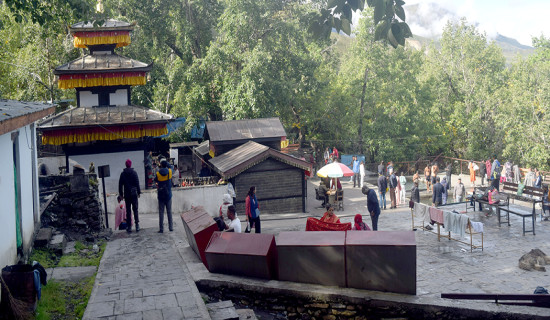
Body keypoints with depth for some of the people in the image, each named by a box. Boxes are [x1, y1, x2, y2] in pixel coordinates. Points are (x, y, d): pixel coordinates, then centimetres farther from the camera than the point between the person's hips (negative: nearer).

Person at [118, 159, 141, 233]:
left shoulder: (123, 173, 1)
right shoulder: (134, 172, -4)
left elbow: (120, 184, 3)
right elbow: (137, 183, -4)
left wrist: (121, 193, 10)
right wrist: (139, 192, 3)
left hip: (126, 194, 1)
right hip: (134, 193, -1)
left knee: (128, 210, 5)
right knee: (135, 209, 6)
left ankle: (129, 227, 5)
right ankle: (137, 225, 2)